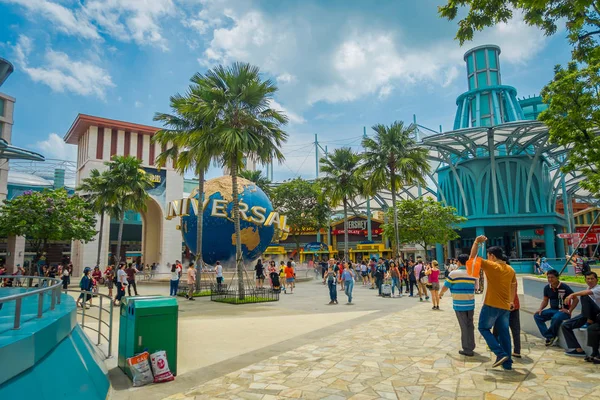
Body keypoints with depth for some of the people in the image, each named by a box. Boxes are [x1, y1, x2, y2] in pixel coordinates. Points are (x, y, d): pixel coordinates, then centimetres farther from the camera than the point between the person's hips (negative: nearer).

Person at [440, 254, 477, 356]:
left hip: (459, 304, -4)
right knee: (470, 325, 15)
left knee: (464, 326, 2)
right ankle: (470, 347, 27)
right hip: (470, 303, 5)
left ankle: (467, 349, 9)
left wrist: (441, 294, 17)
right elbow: (475, 287, 18)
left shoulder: (454, 273, -11)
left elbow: (445, 287, -3)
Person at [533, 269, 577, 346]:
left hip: (563, 311, -6)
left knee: (556, 318, -38)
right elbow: (545, 300, 13)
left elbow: (575, 299, -10)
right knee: (537, 316, -14)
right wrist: (540, 309, -4)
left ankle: (550, 335, -12)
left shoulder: (564, 287, -14)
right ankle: (550, 337, -16)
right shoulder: (547, 288, 3)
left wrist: (569, 311, -17)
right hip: (552, 309, 6)